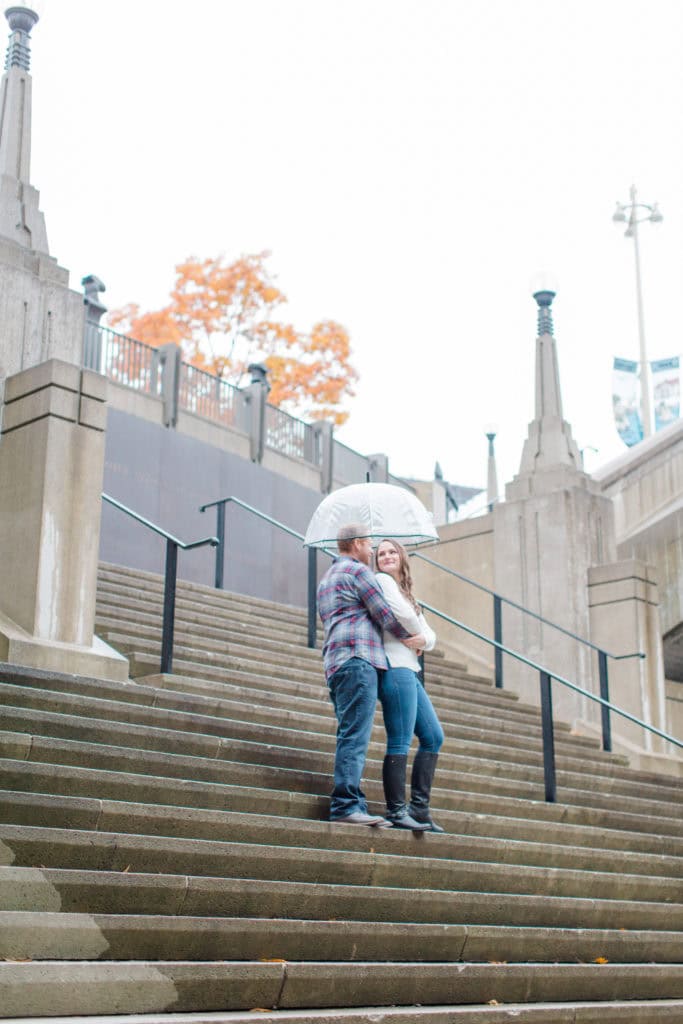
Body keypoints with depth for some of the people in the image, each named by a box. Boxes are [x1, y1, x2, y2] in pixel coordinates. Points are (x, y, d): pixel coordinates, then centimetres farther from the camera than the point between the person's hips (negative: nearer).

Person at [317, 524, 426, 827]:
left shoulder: (327, 578, 29)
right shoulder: (358, 571, 0)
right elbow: (384, 614, -4)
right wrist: (410, 638, 12)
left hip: (336, 664, 10)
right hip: (358, 658, -10)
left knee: (351, 736, 5)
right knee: (355, 735, -16)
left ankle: (350, 805, 1)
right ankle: (346, 804, -23)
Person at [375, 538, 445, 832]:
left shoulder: (406, 592, 26)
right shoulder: (381, 580, -1)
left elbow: (430, 635, 19)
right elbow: (403, 615, -16)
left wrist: (423, 639, -4)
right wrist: (419, 634, 4)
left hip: (409, 672, 10)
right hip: (395, 668, -10)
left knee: (433, 737, 11)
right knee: (400, 742, -10)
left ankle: (419, 807, 12)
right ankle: (396, 810, -8)